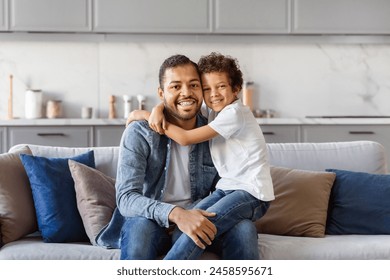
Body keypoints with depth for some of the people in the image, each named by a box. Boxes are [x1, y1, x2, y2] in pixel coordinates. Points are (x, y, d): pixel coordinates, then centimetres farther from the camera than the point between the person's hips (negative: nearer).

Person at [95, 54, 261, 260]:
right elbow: (126, 198, -20)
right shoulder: (139, 133, -11)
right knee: (139, 227, -37)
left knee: (244, 229, -25)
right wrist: (175, 214, -39)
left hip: (199, 221, 3)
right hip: (152, 221, -2)